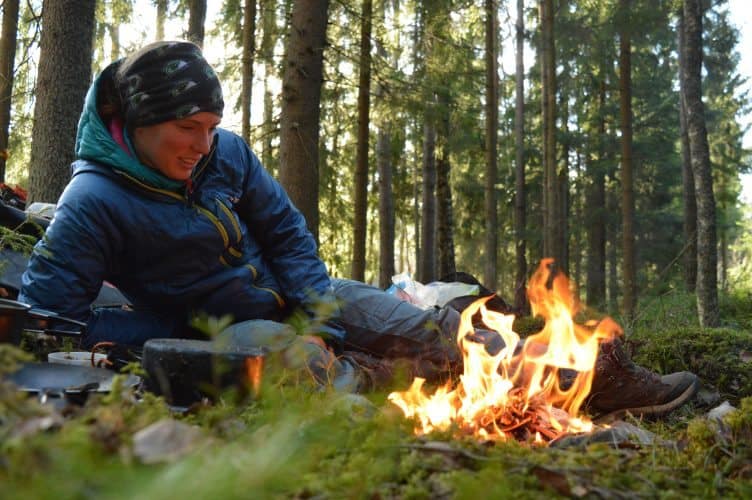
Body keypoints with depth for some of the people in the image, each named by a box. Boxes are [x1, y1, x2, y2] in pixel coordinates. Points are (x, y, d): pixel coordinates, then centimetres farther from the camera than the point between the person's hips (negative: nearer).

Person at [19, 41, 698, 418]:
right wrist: (176, 332, -22)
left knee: (433, 331, -12)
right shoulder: (94, 201, -21)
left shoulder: (226, 153, -7)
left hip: (293, 293, 4)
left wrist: (317, 321, -13)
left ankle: (600, 377, -8)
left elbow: (287, 232, 2)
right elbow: (44, 316, -23)